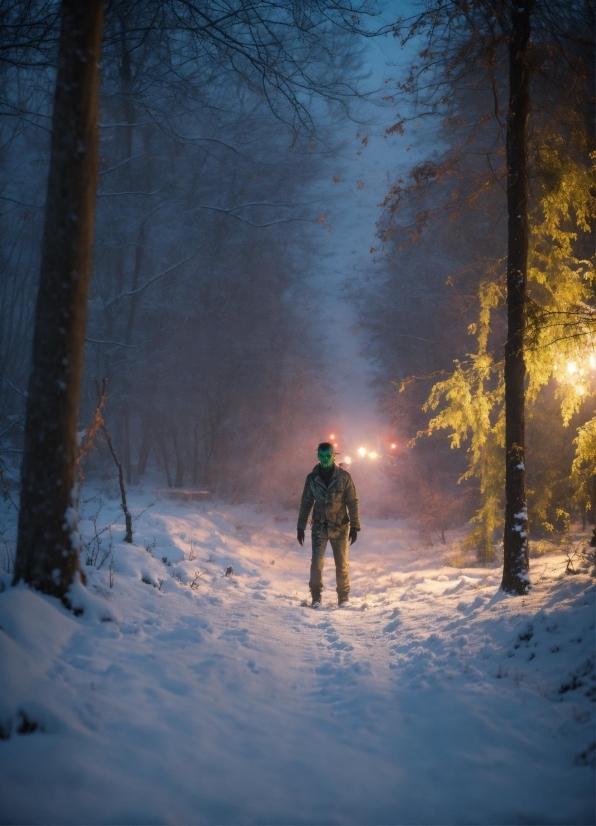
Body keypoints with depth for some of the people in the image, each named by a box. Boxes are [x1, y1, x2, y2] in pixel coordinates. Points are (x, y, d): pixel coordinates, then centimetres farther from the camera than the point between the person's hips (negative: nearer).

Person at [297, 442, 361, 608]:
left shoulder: (344, 477, -4)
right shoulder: (312, 478, 1)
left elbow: (352, 502, -2)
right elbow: (306, 503, 8)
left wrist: (354, 526, -6)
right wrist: (301, 527, 7)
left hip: (340, 527, -1)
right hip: (319, 527, 1)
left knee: (342, 564, 2)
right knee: (317, 562, -8)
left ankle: (343, 598, 16)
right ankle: (316, 597, 4)